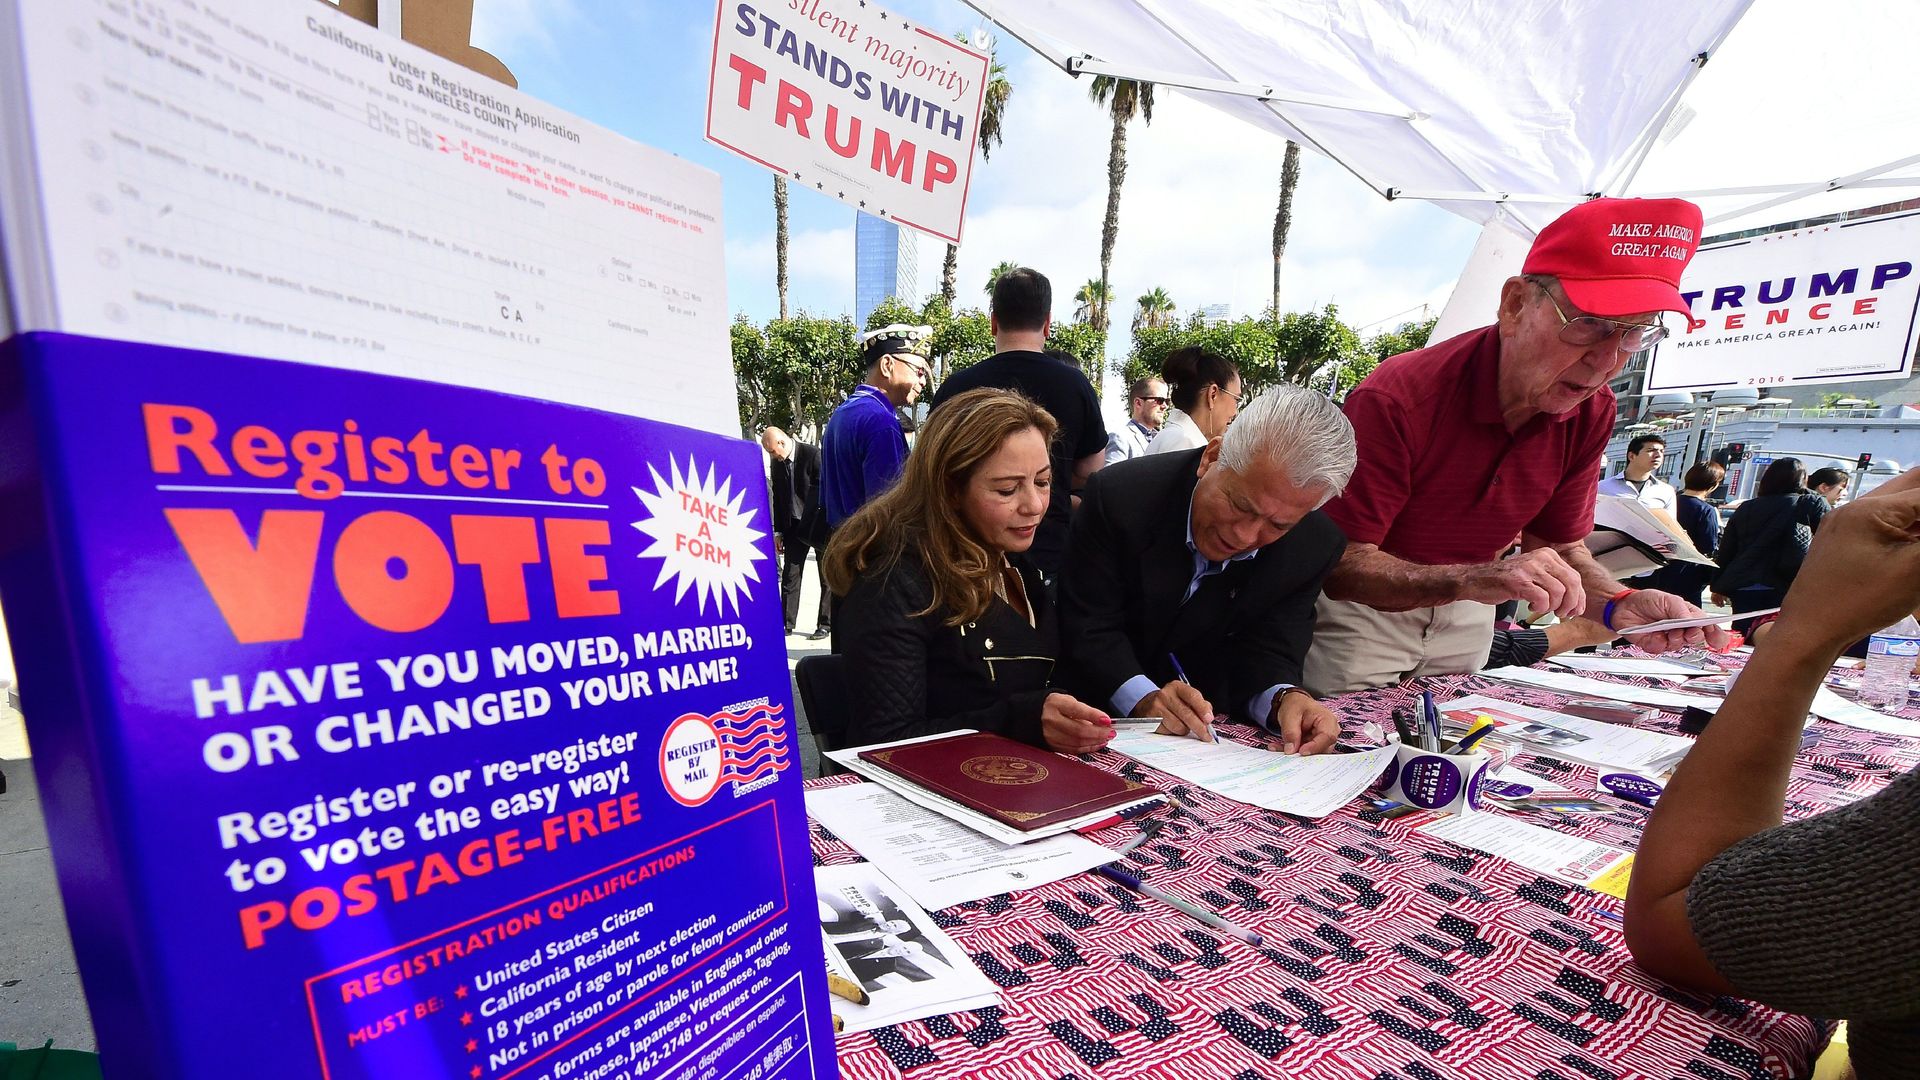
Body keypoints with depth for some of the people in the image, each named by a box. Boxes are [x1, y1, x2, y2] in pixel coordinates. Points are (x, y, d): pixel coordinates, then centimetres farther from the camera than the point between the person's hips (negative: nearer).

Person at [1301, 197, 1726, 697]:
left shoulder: (1592, 414, -10)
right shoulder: (1395, 401, -30)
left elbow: (1562, 547, 1)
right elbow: (1343, 565, -31)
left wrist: (1621, 605, -19)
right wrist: (1474, 579, -44)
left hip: (1466, 617, 6)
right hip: (1360, 607, -5)